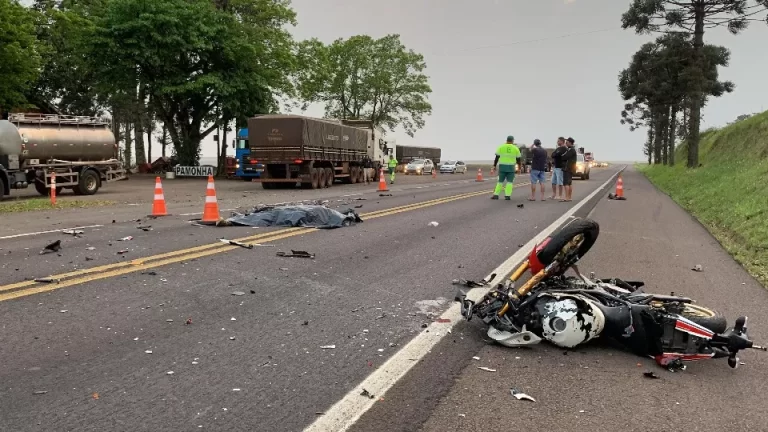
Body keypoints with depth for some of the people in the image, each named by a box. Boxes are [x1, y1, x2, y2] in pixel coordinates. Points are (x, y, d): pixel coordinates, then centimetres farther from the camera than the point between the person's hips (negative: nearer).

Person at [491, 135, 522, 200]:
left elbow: (497, 157, 0)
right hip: (511, 167, -1)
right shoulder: (515, 148, 2)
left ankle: (496, 195, 2)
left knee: (500, 181, 9)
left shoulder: (501, 147, 2)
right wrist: (519, 166, 22)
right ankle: (507, 196, -4)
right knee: (509, 182, 4)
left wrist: (494, 166, 5)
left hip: (502, 166, 1)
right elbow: (518, 159, 8)